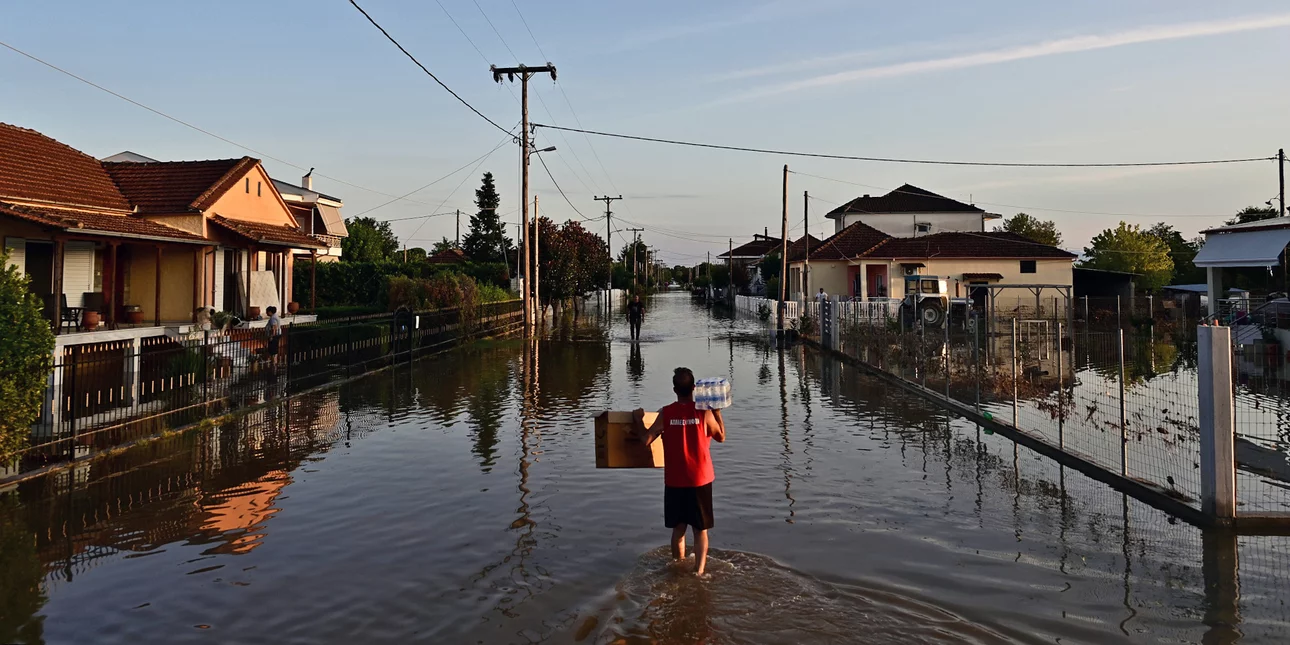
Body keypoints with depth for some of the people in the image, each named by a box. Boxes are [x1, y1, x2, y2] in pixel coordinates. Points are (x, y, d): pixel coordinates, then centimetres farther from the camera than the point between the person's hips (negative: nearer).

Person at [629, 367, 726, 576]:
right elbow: (721, 437, 6)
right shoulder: (704, 412, -8)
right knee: (701, 530, 9)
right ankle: (698, 572, 4)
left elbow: (646, 439, -6)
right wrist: (718, 413, 15)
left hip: (675, 482, 1)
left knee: (678, 529, 16)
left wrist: (638, 419, 9)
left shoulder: (665, 413, -7)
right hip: (700, 481, -1)